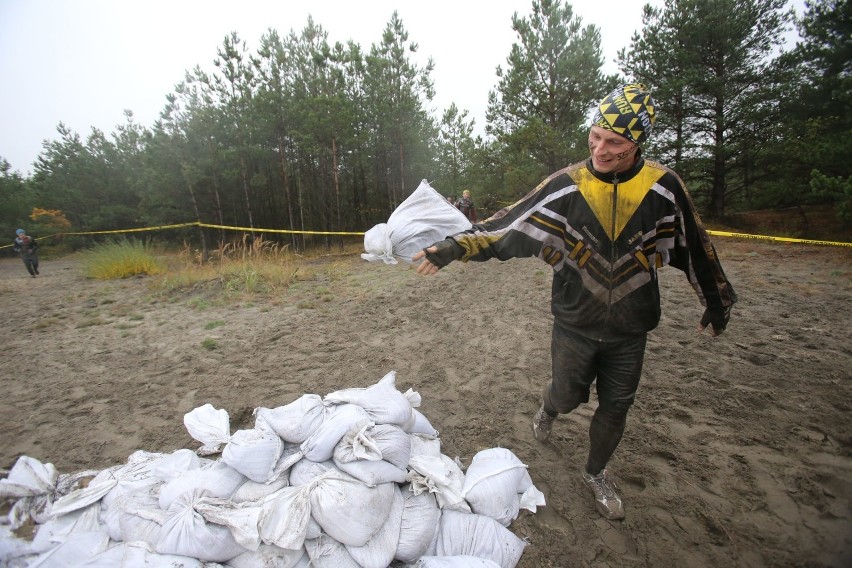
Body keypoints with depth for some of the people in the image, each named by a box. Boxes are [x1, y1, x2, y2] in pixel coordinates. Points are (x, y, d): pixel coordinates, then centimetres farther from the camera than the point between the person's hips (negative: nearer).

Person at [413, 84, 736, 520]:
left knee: (616, 406, 14)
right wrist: (455, 247, -23)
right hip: (575, 322, -1)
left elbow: (694, 247, 4)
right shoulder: (566, 185, -12)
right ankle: (548, 410, 52)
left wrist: (716, 302, 14)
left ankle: (596, 474, 42)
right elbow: (509, 225, -14)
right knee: (568, 396, 12)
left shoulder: (663, 187, -8)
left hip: (630, 327, 2)